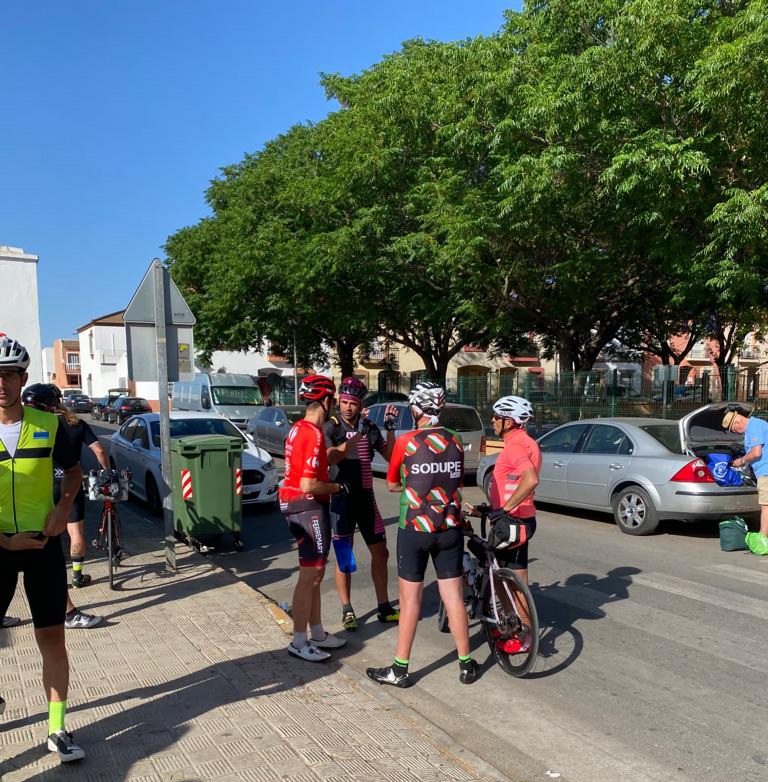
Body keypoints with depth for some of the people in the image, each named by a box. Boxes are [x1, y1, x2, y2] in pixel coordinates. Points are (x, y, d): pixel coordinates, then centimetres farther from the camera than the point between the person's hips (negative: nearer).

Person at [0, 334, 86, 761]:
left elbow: (73, 469, 12)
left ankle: (58, 729, 16)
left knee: (52, 635, 5)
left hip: (44, 542, 1)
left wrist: (64, 507, -5)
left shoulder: (47, 424, -2)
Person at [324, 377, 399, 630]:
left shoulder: (369, 427, 5)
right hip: (341, 498, -4)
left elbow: (390, 456, 1)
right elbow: (332, 458, -25)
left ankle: (384, 608, 21)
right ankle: (347, 611, 16)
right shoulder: (330, 427, -8)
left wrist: (391, 428, -9)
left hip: (365, 497, 4)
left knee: (380, 553, 8)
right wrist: (357, 436, -32)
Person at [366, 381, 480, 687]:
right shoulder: (456, 441, 0)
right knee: (454, 597, 12)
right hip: (450, 529, 3)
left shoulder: (406, 441, -11)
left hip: (414, 530, -3)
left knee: (410, 599, 6)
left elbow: (392, 484, 1)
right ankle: (466, 665, 22)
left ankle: (400, 669, 16)